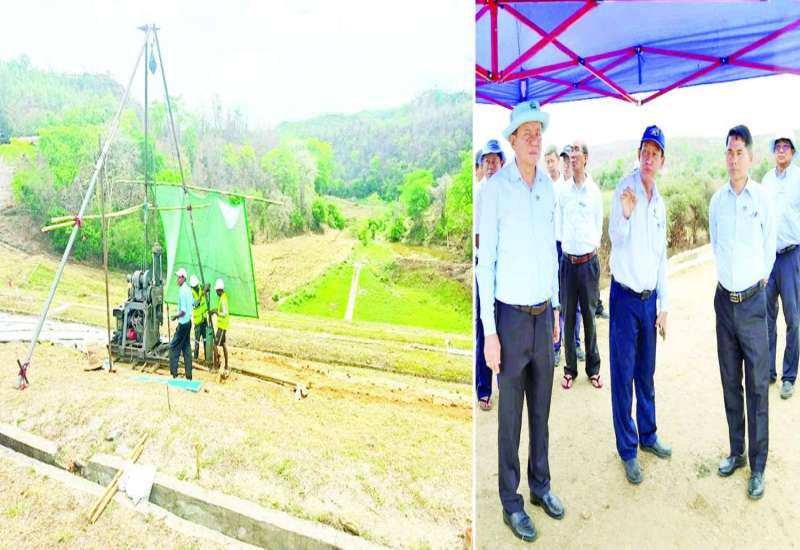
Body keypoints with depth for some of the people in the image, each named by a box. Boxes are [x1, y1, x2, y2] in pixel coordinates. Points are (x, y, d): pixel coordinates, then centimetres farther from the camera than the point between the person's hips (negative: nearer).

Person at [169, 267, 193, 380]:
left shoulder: (182, 291, -18)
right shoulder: (188, 289, 8)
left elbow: (183, 311, -22)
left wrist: (175, 316, -7)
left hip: (183, 323, -8)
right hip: (188, 321, 8)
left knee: (173, 346, 1)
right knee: (186, 348, 10)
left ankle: (174, 372, 3)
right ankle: (188, 375, 12)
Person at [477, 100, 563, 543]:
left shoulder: (548, 186, 5)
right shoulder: (494, 188, -15)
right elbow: (485, 262, -14)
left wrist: (556, 311, 16)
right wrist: (489, 333, -15)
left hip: (543, 314, 6)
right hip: (511, 317, -6)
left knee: (541, 409, 17)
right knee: (511, 415, 6)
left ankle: (540, 485, 37)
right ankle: (511, 501, 24)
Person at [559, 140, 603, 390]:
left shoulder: (595, 191, 0)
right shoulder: (563, 190, 2)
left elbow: (599, 225, 8)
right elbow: (559, 224, 8)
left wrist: (593, 247, 7)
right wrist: (565, 245, 6)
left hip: (589, 261, -1)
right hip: (568, 261, 1)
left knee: (589, 316, 7)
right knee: (568, 316, 6)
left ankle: (593, 368, 20)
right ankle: (570, 369, 18)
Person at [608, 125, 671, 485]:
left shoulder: (660, 203, 10)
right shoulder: (624, 189, -11)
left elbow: (661, 257, 16)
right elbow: (616, 238, -26)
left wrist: (663, 305, 14)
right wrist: (625, 215, -47)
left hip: (649, 300, 6)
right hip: (625, 297, -6)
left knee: (646, 374, 17)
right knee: (623, 376, 2)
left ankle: (648, 436, 33)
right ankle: (628, 451, 13)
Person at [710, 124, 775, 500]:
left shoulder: (763, 198, -8)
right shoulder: (717, 199, 2)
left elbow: (769, 247, 2)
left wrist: (760, 277, 10)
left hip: (753, 301, -3)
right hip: (725, 299, 4)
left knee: (757, 386, 2)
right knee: (730, 382, 13)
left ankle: (758, 466, 14)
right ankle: (736, 451, 28)